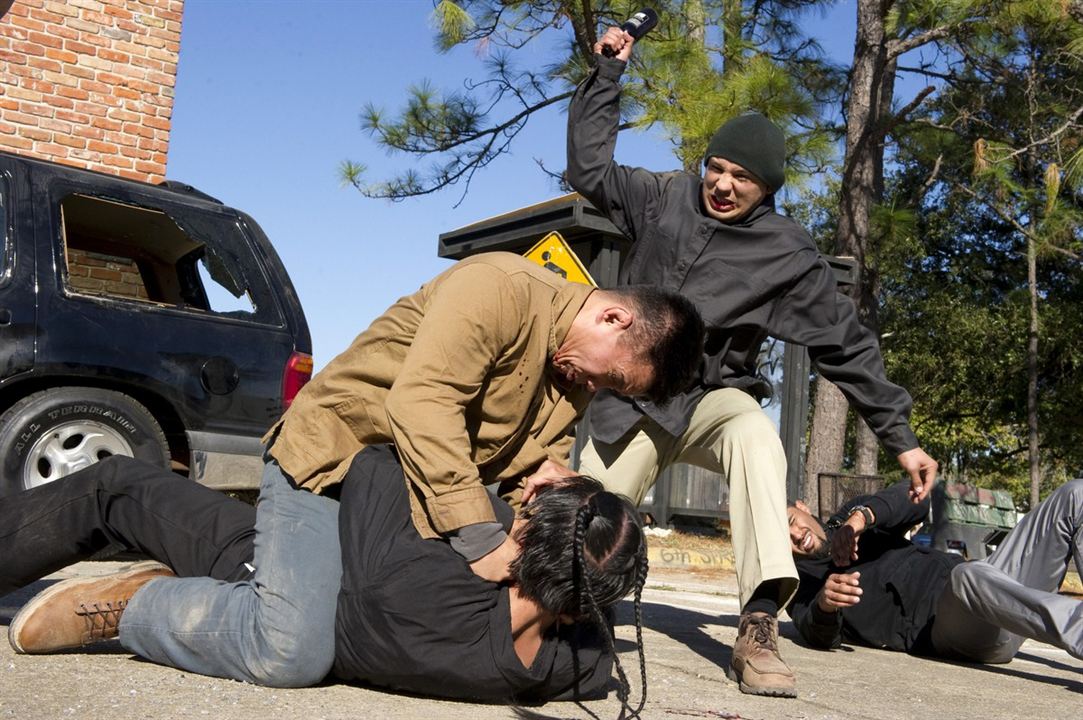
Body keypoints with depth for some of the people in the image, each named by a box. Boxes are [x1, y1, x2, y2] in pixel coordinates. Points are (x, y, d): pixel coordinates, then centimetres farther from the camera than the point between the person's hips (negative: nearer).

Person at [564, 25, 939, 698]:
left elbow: (846, 342, -5)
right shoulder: (665, 198, 0)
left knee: (757, 437, -39)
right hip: (630, 398, 2)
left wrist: (900, 435, -7)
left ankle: (759, 630, -43)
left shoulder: (787, 252, -7)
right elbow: (591, 168, 7)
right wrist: (608, 74, 2)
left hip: (712, 397, -2)